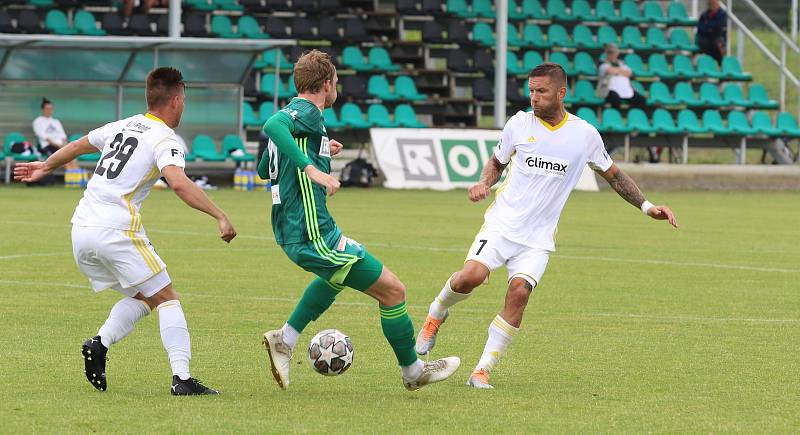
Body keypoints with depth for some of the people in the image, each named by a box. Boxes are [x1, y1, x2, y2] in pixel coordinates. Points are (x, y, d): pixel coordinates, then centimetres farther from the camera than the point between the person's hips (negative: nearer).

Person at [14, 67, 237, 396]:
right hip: (117, 230, -7)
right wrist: (220, 217, -23)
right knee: (167, 298, -1)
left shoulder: (122, 127, 18)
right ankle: (181, 378, -12)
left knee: (142, 297, 19)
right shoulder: (164, 139, -5)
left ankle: (99, 344, -2)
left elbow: (78, 146, 33)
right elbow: (180, 184, -23)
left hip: (81, 231, 8)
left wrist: (46, 166, 51)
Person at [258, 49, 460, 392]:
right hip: (314, 235, -10)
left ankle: (285, 339, 28)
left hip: (291, 232, 10)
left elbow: (264, 170, 30)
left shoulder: (294, 113, 16)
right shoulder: (306, 112, -12)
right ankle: (412, 371, 15)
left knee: (342, 271, 39)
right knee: (392, 290, -1)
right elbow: (272, 125, -36)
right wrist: (312, 168, -42)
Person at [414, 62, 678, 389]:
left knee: (519, 292, -21)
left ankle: (483, 371, -11)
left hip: (537, 238, 0)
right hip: (502, 224, 0)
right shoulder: (519, 124, 1)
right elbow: (497, 162, 18)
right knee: (471, 276, -24)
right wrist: (484, 183, -3)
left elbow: (613, 175, 16)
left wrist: (646, 207, 9)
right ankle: (436, 314, 9)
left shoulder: (584, 134, 1)